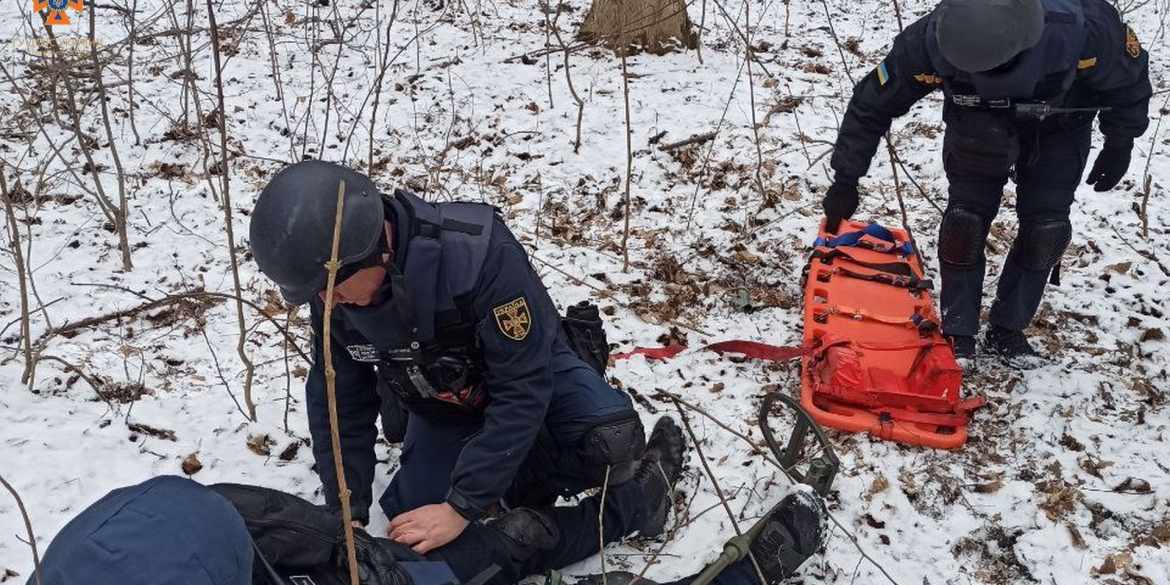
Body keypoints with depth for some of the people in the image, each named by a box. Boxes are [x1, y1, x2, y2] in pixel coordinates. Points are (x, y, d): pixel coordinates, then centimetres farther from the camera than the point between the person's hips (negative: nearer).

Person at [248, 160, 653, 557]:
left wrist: (460, 506, -35)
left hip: (530, 373, -4)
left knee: (611, 441, -32)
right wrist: (347, 513, -14)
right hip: (441, 405, 5)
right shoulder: (331, 294, -22)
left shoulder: (477, 251, -40)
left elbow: (523, 389, -36)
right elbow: (339, 403, -8)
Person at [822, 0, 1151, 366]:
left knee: (1045, 230, -6)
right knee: (964, 221, -10)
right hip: (976, 126, 0)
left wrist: (1119, 147, -7)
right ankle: (958, 334, 7)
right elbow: (872, 105, -24)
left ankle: (1006, 331, 14)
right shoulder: (930, 40, -39)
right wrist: (845, 180, -22)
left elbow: (1128, 79, -17)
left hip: (1058, 129, 0)